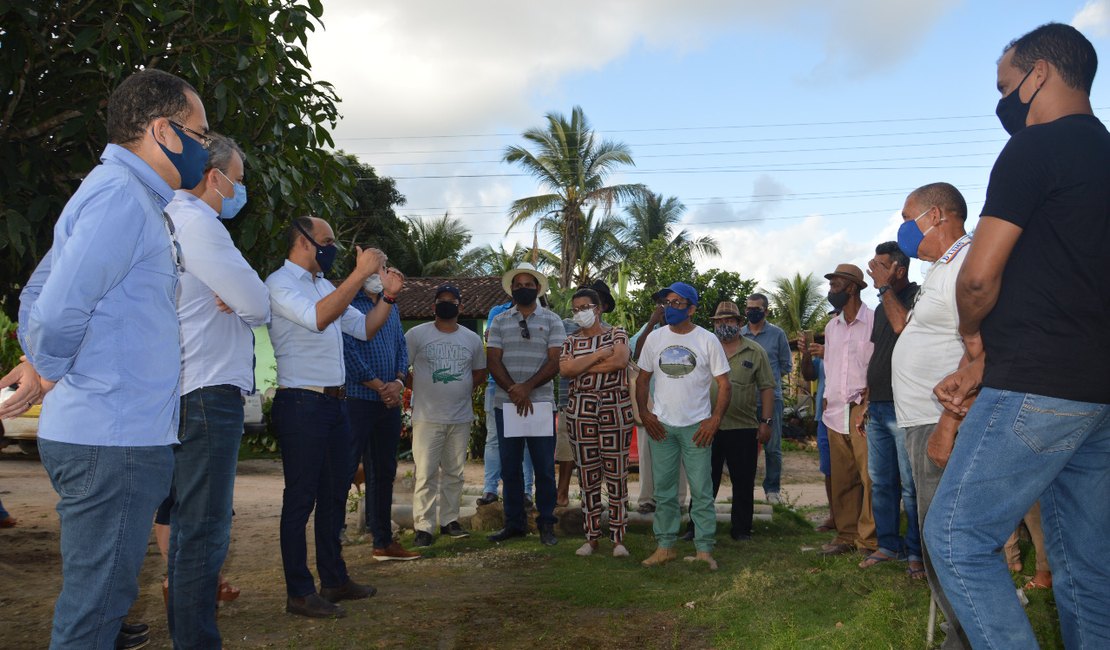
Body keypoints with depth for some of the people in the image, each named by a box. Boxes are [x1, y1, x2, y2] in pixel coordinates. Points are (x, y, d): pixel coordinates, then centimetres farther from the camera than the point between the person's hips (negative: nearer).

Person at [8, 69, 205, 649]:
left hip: (114, 432, 10)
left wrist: (40, 361, 14)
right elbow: (59, 311, -24)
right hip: (114, 437, -10)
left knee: (100, 599, 20)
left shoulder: (129, 194, 17)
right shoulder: (121, 193, -15)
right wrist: (50, 371, -6)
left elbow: (37, 294, 22)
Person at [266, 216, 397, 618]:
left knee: (335, 493, 14)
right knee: (301, 498, -3)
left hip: (334, 403, 9)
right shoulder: (280, 283, -8)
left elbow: (364, 329, 20)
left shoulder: (326, 287, 18)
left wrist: (388, 296, 5)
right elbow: (318, 318, -26)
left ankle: (334, 579, 26)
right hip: (302, 404, -9)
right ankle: (299, 593, 5)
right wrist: (360, 274, -26)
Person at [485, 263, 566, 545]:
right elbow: (493, 361, 1)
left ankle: (546, 524, 11)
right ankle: (514, 523, 18)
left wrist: (527, 387, -15)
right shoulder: (500, 321, 9)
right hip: (505, 404, 2)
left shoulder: (551, 320, 4)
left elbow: (555, 361, -4)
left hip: (541, 403, -2)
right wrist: (515, 392, -12)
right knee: (510, 466, 7)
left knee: (544, 466, 1)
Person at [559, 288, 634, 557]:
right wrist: (599, 355, -9)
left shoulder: (617, 334, 7)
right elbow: (564, 370, -4)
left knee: (617, 474, -2)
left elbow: (620, 361, -13)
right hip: (580, 410, 3)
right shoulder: (571, 340, 14)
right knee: (587, 475, 4)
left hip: (615, 408, -2)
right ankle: (592, 537, 12)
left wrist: (581, 367, -8)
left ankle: (618, 538, 4)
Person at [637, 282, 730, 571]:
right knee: (663, 490, 8)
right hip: (661, 426, 3)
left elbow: (724, 385, -1)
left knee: (702, 491, 0)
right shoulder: (655, 338, 6)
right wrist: (644, 413, -1)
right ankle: (665, 546, 18)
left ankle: (704, 549, 8)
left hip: (697, 427, -2)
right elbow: (643, 379, 12)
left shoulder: (707, 340, -1)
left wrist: (715, 420, -11)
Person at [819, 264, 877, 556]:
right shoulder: (831, 327, 18)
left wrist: (868, 399, -13)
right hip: (835, 412, 7)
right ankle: (846, 536, 15)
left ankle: (869, 541, -4)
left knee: (870, 477, -9)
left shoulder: (874, 321, -5)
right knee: (842, 480, 8)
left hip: (863, 410, -7)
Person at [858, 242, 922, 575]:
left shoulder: (917, 296, -7)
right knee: (880, 482, 12)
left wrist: (885, 286, -17)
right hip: (878, 408, 9)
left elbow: (903, 326, -28)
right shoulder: (882, 307, 19)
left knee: (911, 486, -4)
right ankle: (888, 545, 21)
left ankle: (917, 552, 4)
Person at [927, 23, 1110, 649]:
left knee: (956, 537, -3)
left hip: (1039, 388, -9)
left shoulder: (1035, 148, -9)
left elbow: (980, 276, -14)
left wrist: (973, 338, 7)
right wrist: (983, 368, 16)